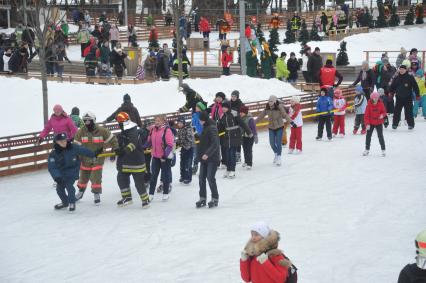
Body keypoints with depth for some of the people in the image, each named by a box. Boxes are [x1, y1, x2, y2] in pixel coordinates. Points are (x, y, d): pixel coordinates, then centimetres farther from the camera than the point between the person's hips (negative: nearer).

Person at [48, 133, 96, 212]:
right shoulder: (54, 154, -16)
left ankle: (72, 203, 0)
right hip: (61, 174, 3)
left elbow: (83, 151, 0)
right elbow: (52, 167, -20)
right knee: (59, 188, 11)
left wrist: (94, 154, 10)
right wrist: (57, 177, -31)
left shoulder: (73, 148, -14)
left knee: (69, 186, -20)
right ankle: (65, 202, 38)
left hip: (72, 172, -3)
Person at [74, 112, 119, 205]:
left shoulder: (102, 131, -15)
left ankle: (96, 194, 12)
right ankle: (80, 192, 39)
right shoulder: (81, 132, -10)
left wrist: (115, 150, -11)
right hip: (85, 159, 3)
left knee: (96, 177, -6)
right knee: (83, 176, 16)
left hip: (98, 159, -3)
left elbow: (112, 139, -7)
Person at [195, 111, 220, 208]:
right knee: (201, 178, 7)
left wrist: (207, 154, -32)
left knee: (210, 178, -8)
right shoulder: (205, 127, 13)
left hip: (212, 158, -9)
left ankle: (215, 199, 2)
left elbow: (215, 143, -25)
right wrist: (200, 154, 16)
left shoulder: (212, 128, -16)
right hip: (204, 158, 9)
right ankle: (202, 198, 15)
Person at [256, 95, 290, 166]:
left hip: (279, 127, -4)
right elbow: (261, 116, 4)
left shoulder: (279, 107, -17)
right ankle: (276, 154, 33)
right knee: (272, 143, 5)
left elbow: (285, 115, -23)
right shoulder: (267, 109, -4)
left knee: (278, 143, -5)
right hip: (271, 128, 4)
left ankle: (278, 158, 7)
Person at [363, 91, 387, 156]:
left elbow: (384, 111, 4)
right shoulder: (369, 105, -11)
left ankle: (383, 149, 8)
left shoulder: (381, 104, -7)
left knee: (380, 136, -2)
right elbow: (366, 115, -10)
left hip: (379, 123, -1)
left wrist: (382, 115, -20)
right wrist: (367, 124, -17)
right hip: (371, 123, 1)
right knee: (368, 136, 7)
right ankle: (367, 149, 21)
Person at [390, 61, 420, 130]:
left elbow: (415, 86, -3)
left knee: (408, 112, 3)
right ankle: (395, 124, 11)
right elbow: (392, 87, 11)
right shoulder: (396, 78, 5)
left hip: (408, 98, -3)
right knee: (397, 111, 3)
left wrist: (417, 95, -5)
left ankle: (410, 124, 14)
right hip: (399, 98, 3)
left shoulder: (410, 77, -4)